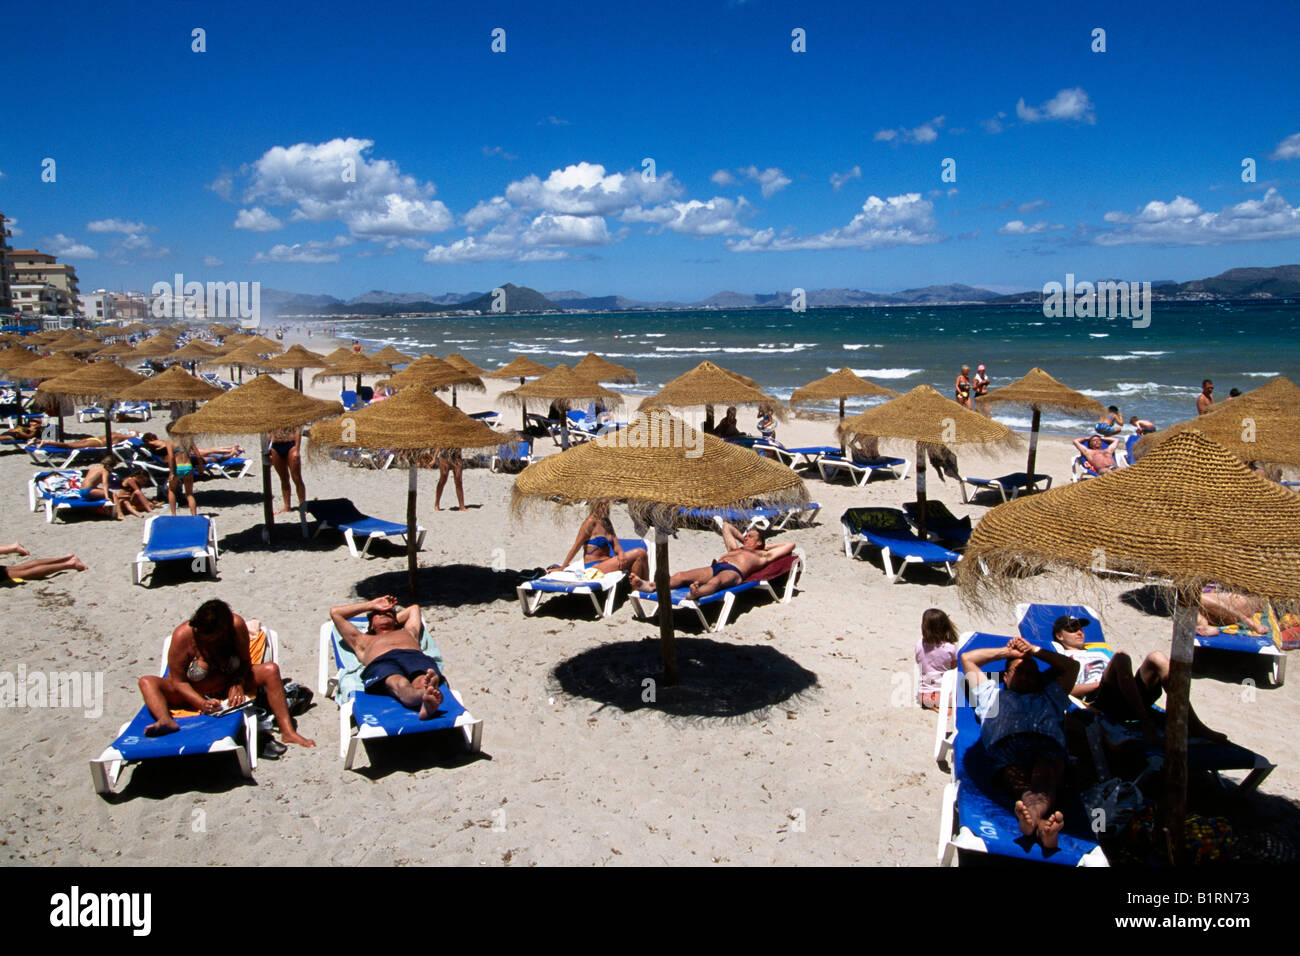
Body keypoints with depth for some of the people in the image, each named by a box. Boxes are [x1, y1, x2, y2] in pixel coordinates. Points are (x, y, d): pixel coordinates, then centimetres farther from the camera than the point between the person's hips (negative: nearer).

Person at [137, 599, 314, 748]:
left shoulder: (237, 625, -20)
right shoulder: (183, 635, -24)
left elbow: (245, 661, -5)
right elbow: (178, 681, -19)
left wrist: (238, 684, -25)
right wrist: (202, 703, -33)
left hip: (228, 687, 1)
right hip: (193, 694, -1)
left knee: (270, 670, -21)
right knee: (147, 682, -23)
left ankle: (287, 731, -29)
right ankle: (166, 721, -54)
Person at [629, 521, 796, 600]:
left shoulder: (761, 555, 28)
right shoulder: (735, 548, 43)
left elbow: (790, 545, 28)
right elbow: (726, 526, 57)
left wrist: (766, 547, 38)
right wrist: (743, 539, 59)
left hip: (733, 572, -5)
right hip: (714, 567, 5)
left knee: (716, 581, -42)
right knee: (682, 575, -23)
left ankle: (697, 593, -76)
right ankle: (650, 585, -47)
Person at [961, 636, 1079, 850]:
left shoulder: (1049, 698, 49)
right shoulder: (993, 696, 46)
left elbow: (1072, 666, 54)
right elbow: (968, 658, 51)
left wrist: (1034, 650, 53)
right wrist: (1009, 651, 55)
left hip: (1048, 746, 1)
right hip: (1006, 747, 0)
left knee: (1043, 785, -37)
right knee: (1021, 786, -35)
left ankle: (1029, 816, -68)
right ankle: (1041, 825, -65)